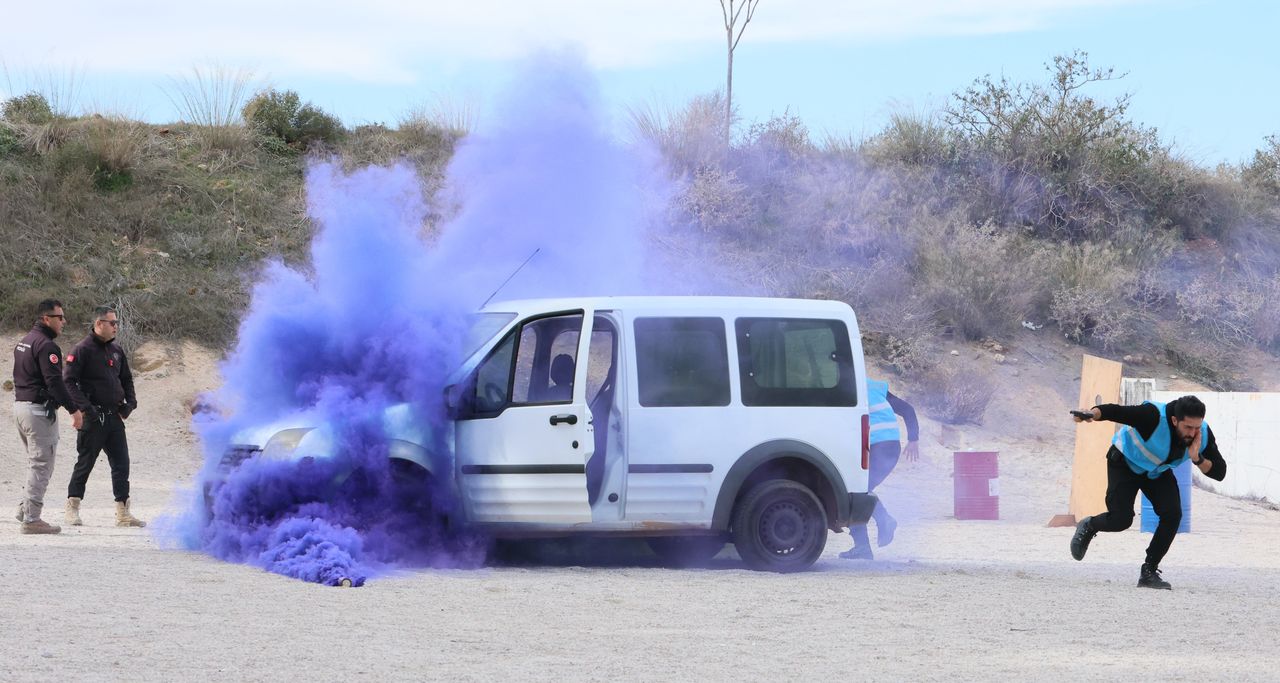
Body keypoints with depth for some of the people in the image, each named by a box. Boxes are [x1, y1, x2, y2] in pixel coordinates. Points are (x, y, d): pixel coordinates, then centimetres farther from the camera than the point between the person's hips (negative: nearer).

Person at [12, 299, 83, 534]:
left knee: (40, 463, 18)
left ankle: (26, 508, 17)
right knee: (42, 464, -5)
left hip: (20, 406, 10)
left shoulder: (24, 342, 16)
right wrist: (73, 409, -20)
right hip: (39, 409, -10)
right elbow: (54, 382, -22)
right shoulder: (46, 346, -15)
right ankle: (31, 519, -6)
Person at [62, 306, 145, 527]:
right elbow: (68, 381, -13)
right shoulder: (82, 350, -9)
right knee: (85, 462, 2)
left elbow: (126, 379, 24)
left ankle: (123, 513, 5)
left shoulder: (116, 350, 13)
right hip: (93, 417, -6)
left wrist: (130, 402, 7)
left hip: (114, 417, 6)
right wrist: (84, 407, -21)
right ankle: (73, 508, 16)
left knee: (121, 464, 2)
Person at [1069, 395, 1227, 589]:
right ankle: (1089, 527, 21)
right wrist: (1092, 413, -65)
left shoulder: (1203, 435, -23)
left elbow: (1219, 473, -21)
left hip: (1158, 471, 4)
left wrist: (1197, 459, -39)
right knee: (1121, 519, -15)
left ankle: (1149, 572, -3)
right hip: (1125, 463, -4)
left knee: (1172, 515, -17)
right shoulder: (1153, 416, -39)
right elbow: (1116, 411, -44)